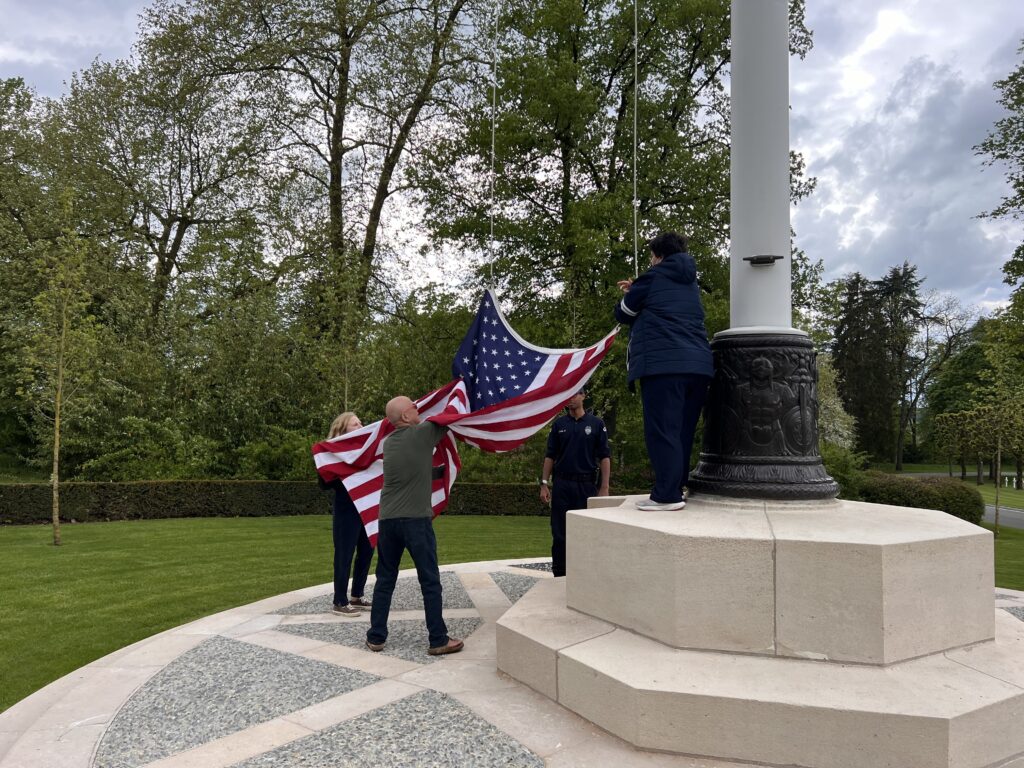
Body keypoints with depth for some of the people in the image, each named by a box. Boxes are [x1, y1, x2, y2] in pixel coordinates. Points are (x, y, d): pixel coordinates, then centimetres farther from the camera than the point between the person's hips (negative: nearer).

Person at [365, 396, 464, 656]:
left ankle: (376, 637, 19)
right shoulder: (423, 433, -8)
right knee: (430, 581, 3)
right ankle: (438, 640, 9)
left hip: (387, 520, 6)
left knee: (385, 580, 14)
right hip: (416, 519, -6)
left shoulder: (388, 442, 12)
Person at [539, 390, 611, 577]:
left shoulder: (596, 424, 3)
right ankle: (559, 574, 12)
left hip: (586, 485, -1)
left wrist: (604, 487, -7)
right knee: (559, 534, 3)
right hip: (561, 484, 1)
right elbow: (550, 456, 9)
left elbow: (604, 457, 0)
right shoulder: (559, 424, 8)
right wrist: (544, 484, 1)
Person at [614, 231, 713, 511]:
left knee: (662, 430, -8)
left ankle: (667, 495, -11)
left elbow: (623, 314, 13)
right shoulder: (691, 283, 23)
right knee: (683, 432, 9)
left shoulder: (653, 277, 4)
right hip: (698, 365, 7)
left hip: (663, 363, -7)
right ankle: (676, 490, 12)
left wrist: (630, 296, 33)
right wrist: (636, 291, 38)